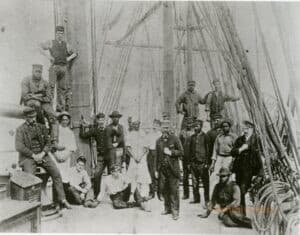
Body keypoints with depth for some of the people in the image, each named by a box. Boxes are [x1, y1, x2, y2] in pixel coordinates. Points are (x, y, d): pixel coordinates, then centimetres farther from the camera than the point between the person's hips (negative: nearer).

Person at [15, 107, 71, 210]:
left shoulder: (41, 127, 14)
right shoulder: (20, 129, 2)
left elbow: (48, 143, 11)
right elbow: (19, 147, -8)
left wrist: (42, 153, -8)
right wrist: (33, 155, -15)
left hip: (42, 155, 3)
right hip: (28, 156, -3)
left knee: (56, 173, -13)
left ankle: (61, 199, -7)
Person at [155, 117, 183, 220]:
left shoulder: (175, 139, -1)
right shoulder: (159, 141, 12)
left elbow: (181, 152, -1)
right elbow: (157, 156, 15)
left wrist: (171, 152, -15)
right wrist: (156, 170, 12)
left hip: (173, 168, -4)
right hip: (162, 168, 4)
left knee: (174, 189, -4)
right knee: (163, 188, 7)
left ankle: (175, 210, 5)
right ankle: (167, 208, 23)